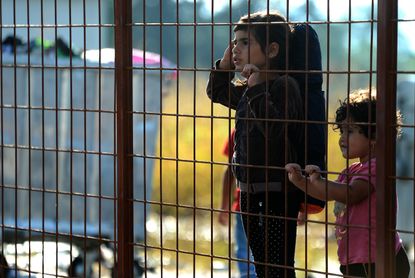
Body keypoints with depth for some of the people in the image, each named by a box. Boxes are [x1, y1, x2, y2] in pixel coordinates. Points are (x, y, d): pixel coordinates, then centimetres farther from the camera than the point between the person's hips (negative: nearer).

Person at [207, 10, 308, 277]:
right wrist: (225, 64, 13)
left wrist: (257, 89, -29)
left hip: (277, 193, -9)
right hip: (250, 190, 9)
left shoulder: (284, 85, -15)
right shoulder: (247, 87, 12)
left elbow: (275, 129, -29)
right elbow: (217, 93, 29)